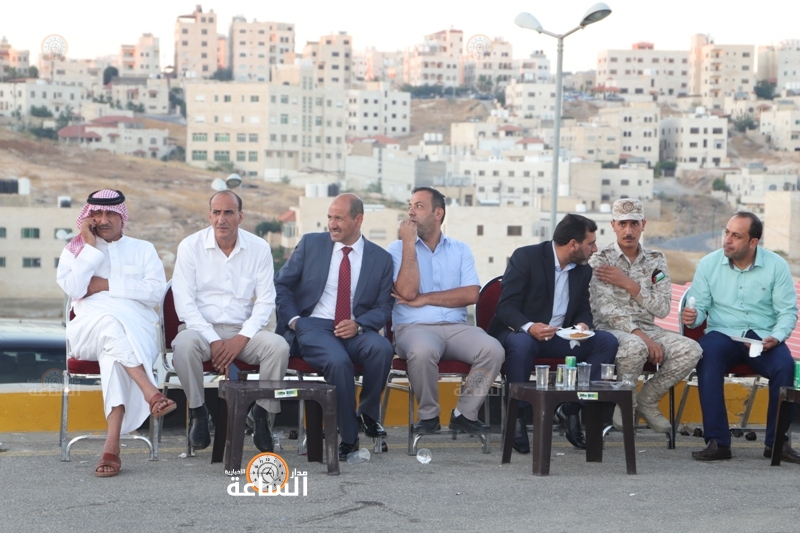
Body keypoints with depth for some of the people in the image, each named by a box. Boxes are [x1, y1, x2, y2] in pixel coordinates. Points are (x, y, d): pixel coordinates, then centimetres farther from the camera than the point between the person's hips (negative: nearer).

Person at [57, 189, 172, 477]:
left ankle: (112, 445, -45)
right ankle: (150, 392, -49)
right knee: (110, 322, -37)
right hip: (89, 331, 1)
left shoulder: (143, 249, 17)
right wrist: (91, 245, -2)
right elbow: (73, 287, -2)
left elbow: (154, 291, 0)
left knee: (115, 356, -36)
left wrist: (106, 285, -4)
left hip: (137, 331, 0)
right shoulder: (75, 250, 18)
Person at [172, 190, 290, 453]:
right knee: (184, 344, -35)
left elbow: (265, 300, 2)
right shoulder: (190, 247, -1)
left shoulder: (259, 248, 3)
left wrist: (242, 338, -13)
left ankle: (263, 414, -8)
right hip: (201, 328, -1)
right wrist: (213, 341, -16)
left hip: (242, 332, 2)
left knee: (278, 346, -27)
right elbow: (184, 303, -6)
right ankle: (197, 412, -14)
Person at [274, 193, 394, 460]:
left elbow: (383, 308, 7)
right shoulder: (311, 244, 8)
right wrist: (293, 320, -6)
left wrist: (358, 325, -14)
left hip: (355, 330, 2)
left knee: (381, 348, -33)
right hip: (313, 326, -1)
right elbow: (281, 285, 10)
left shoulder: (381, 258, 9)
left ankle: (368, 413, -7)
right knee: (338, 361, -35)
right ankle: (348, 437, -19)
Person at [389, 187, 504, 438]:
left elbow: (471, 294, 0)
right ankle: (428, 415, -13)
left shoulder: (460, 250, 14)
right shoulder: (398, 249, 8)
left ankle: (464, 414, -9)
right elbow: (407, 291, -9)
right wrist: (410, 244, -7)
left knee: (493, 350, -27)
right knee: (423, 351, -38)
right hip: (414, 327, -2)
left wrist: (424, 299, -6)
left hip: (456, 327, 3)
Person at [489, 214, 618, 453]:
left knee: (607, 342, -14)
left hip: (559, 338, 6)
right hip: (519, 332, -6)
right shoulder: (525, 257, -12)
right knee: (522, 343, -41)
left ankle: (571, 408, -10)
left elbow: (583, 309, 14)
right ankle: (516, 416, -26)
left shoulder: (583, 270, 8)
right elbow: (506, 307, -16)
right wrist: (529, 327, -37)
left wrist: (583, 324, -12)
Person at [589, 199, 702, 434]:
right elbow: (607, 311, -13)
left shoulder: (656, 260, 11)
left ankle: (646, 400, -1)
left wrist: (629, 284, -11)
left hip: (647, 329, 5)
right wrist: (642, 337, -24)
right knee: (634, 347, -39)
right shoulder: (600, 261, -1)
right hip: (611, 330, -5)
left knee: (691, 350, -21)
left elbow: (663, 308, 1)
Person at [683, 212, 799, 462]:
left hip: (763, 337, 0)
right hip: (722, 334, 0)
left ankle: (777, 441, -15)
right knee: (707, 359, -33)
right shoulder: (708, 264, 2)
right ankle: (717, 442, -30)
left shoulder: (776, 265, -1)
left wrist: (776, 336, -19)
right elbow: (700, 307, 3)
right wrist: (692, 316, -21)